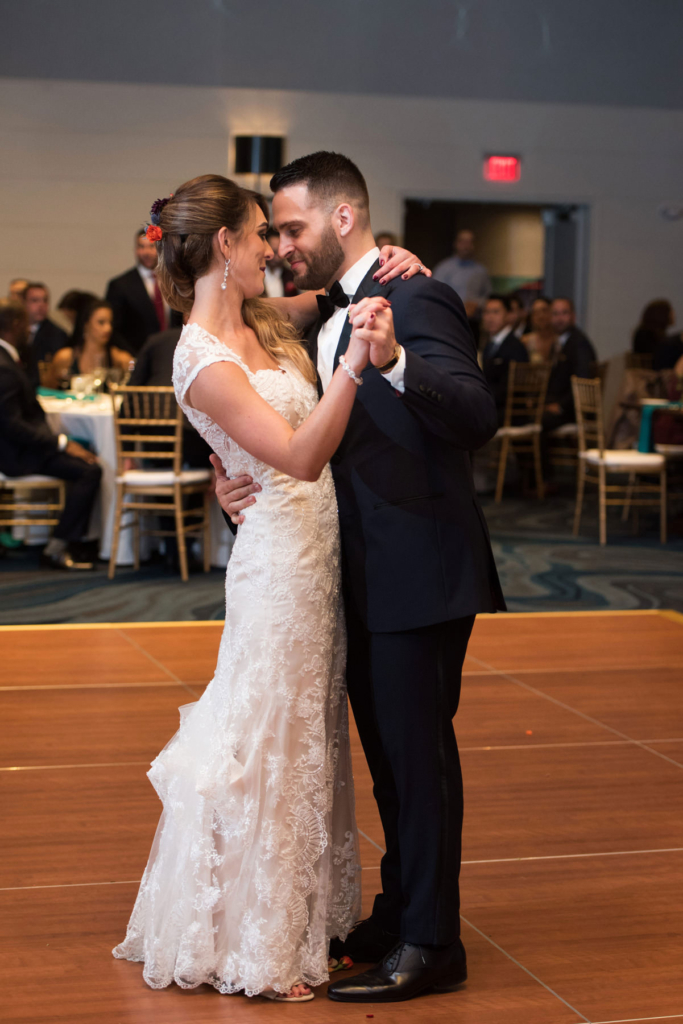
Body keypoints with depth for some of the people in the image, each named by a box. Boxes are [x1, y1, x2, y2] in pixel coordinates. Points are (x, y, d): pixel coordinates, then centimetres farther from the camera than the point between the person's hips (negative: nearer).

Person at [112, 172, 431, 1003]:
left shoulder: (262, 321, 5)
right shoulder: (203, 359, -20)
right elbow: (299, 454, -29)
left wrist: (386, 268, 2)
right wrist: (354, 362, -41)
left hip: (319, 549, 9)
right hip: (281, 555, -9)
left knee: (308, 735, 18)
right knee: (265, 744, 2)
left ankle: (305, 916, 33)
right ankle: (253, 947, 16)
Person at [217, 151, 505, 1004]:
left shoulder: (415, 301, -14)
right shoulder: (324, 319, 13)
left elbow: (478, 416, -27)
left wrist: (396, 361, -43)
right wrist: (241, 481, -2)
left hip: (419, 575, -9)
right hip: (362, 579, 9)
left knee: (419, 757, -1)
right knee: (388, 757, 19)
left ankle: (431, 943, 11)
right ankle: (398, 915, 33)